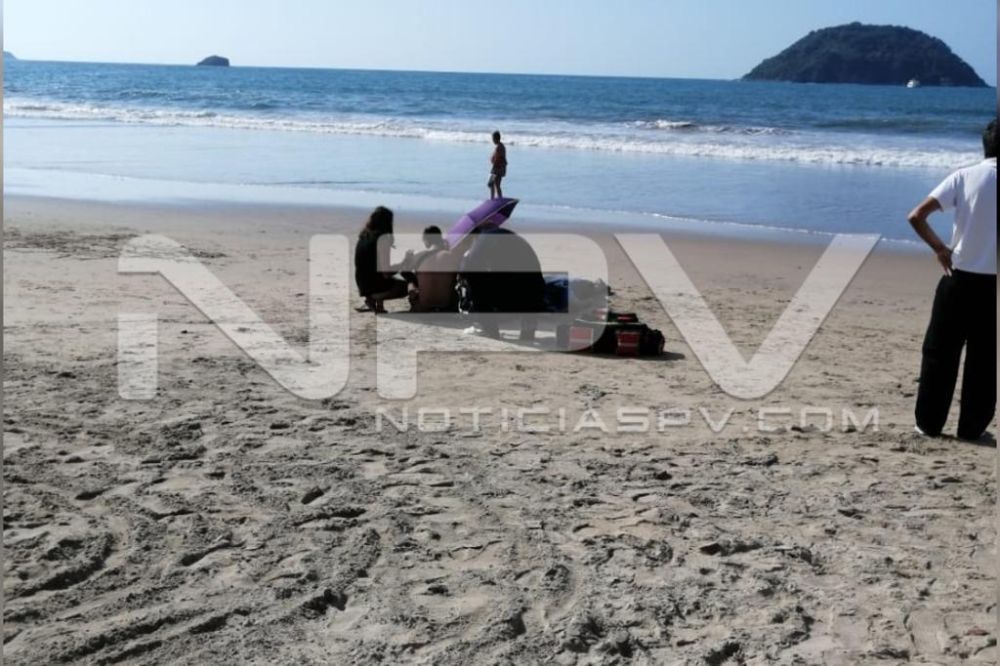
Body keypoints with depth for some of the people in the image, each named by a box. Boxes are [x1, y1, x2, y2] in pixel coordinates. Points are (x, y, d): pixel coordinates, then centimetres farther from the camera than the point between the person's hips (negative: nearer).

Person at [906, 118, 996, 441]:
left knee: (940, 352, 10)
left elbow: (917, 217, -10)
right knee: (984, 359, 10)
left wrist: (940, 248, 3)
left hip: (959, 280, 0)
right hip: (991, 284, 0)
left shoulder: (964, 176, -3)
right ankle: (972, 427, 15)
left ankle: (929, 422, 14)